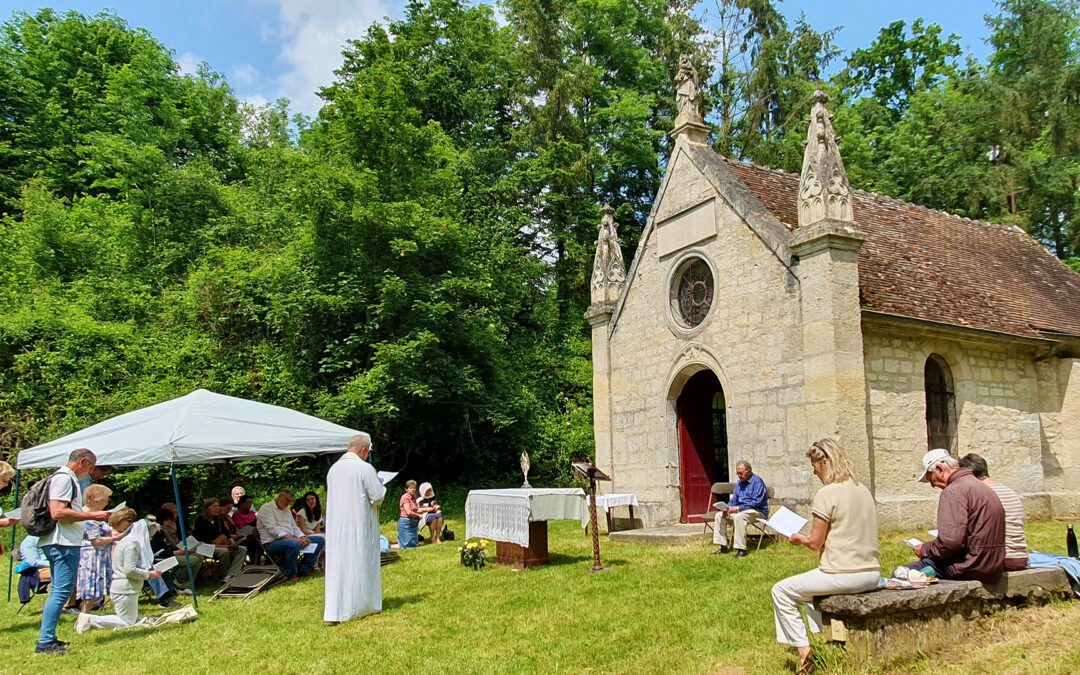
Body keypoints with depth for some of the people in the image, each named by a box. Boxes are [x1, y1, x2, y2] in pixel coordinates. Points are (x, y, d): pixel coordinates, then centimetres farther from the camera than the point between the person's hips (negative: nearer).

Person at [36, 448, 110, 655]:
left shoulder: (66, 478, 20)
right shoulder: (64, 478, -12)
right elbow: (58, 513, -22)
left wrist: (88, 513, 20)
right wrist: (92, 516, -18)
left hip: (61, 543, 11)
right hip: (64, 543, -11)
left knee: (57, 591, 15)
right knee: (62, 591, -11)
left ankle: (47, 639, 20)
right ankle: (45, 642, -11)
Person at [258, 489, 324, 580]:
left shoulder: (287, 510, 23)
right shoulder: (266, 508, -5)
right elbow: (272, 528, -18)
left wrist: (302, 537, -5)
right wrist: (291, 538, -28)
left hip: (290, 539, 9)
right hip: (272, 543, -9)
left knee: (320, 540, -2)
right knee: (294, 544, -41)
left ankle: (304, 568, -2)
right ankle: (290, 574, -18)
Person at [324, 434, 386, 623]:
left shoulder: (333, 468, 5)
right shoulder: (365, 468, -14)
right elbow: (377, 497, -13)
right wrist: (380, 486, 8)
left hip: (336, 526, 5)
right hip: (359, 526, -5)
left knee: (337, 565, 7)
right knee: (360, 564, 8)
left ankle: (333, 611, 6)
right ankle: (359, 605, 19)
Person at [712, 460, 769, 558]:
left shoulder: (757, 481, -12)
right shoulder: (739, 483, 13)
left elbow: (757, 502, -21)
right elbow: (734, 500, 17)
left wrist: (738, 508, -24)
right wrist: (727, 508, -6)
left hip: (758, 511, -8)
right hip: (739, 510, 8)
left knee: (739, 517, -37)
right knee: (719, 515, -7)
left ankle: (741, 549, -35)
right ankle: (723, 547, -9)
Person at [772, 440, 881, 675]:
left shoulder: (827, 493, -14)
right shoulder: (863, 490, 10)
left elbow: (815, 543, -12)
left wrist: (799, 539, 9)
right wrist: (812, 536, 21)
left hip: (844, 575, -8)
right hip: (871, 574, 8)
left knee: (781, 591, 9)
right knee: (810, 585, 33)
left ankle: (804, 655, 5)